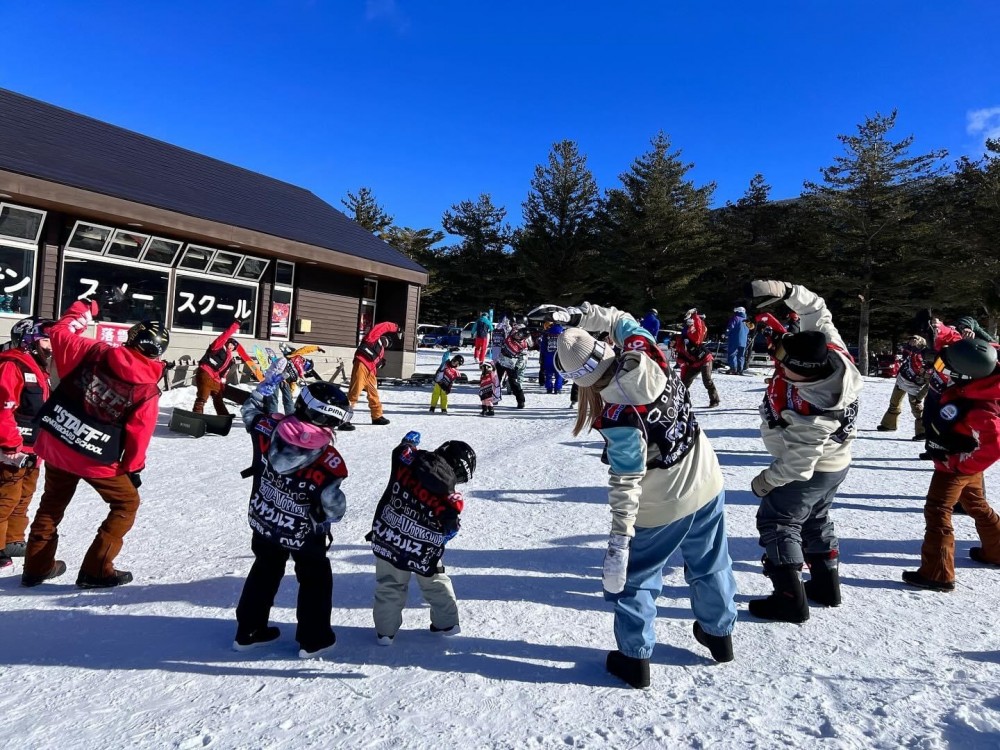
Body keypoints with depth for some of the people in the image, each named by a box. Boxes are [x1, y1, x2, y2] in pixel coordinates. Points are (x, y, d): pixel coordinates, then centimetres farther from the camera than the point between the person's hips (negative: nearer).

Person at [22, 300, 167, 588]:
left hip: (55, 442, 5)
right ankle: (96, 570, 10)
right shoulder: (148, 389, -13)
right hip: (95, 458, -5)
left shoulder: (95, 351, -7)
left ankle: (37, 566, 35)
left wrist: (81, 310, 22)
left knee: (52, 501, 25)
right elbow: (138, 435, -10)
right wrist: (133, 469, 4)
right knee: (127, 502, 13)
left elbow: (59, 333, 6)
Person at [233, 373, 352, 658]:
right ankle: (313, 640, 28)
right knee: (315, 580, 18)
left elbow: (250, 412, 0)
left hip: (264, 524, 5)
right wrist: (328, 517, 0)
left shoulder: (268, 430, -22)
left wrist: (267, 382, 9)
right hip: (304, 535, -5)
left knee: (264, 571, 27)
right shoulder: (329, 463, -32)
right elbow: (334, 508, -23)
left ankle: (249, 631, 40)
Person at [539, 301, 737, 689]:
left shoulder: (617, 419, -32)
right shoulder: (645, 356, -19)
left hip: (659, 510, -7)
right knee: (709, 565, 26)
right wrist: (577, 314, -4)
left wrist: (619, 540, -20)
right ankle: (719, 632, 46)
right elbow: (621, 320, 2)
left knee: (634, 578, 15)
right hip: (707, 485, 7)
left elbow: (626, 484, -27)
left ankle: (635, 656, 25)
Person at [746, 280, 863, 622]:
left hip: (811, 471, -9)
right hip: (835, 463, 9)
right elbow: (816, 309, -9)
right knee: (816, 519, 24)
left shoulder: (809, 415, -42)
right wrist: (784, 290, -25)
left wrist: (766, 481, -14)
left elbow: (799, 462, -29)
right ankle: (826, 584, 38)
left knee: (777, 522, 4)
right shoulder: (827, 347, -24)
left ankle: (790, 599, 8)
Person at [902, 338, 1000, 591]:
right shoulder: (978, 382, -12)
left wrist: (960, 465, -24)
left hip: (955, 466, -10)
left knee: (937, 512, -5)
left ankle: (937, 574, -2)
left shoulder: (978, 409, -36)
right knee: (976, 505, 27)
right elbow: (958, 350, 4)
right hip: (966, 461, 10)